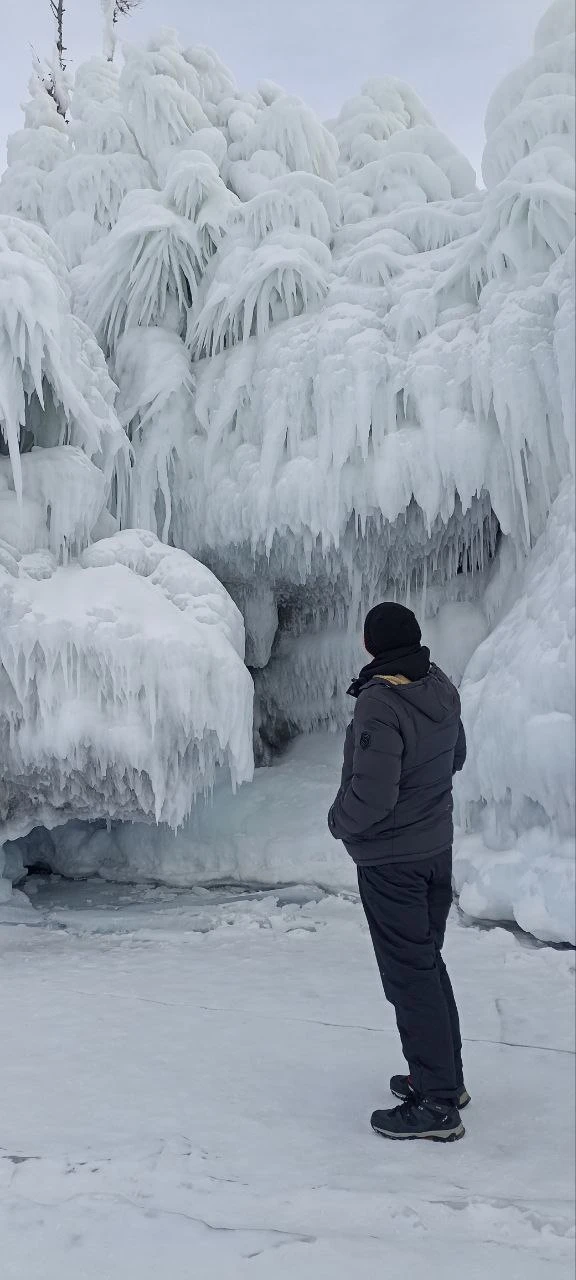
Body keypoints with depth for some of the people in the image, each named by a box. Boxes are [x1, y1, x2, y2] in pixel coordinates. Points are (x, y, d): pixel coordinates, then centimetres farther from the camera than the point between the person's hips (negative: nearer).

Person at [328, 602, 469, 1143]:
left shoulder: (379, 705, -26)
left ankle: (436, 1103, 11)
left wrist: (339, 820, -9)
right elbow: (455, 757, 15)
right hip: (437, 849, 9)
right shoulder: (441, 690, 0)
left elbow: (372, 796, -28)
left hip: (390, 861, -8)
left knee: (409, 975, 2)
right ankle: (446, 1077, 34)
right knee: (428, 962, 21)